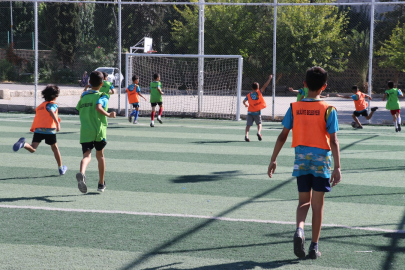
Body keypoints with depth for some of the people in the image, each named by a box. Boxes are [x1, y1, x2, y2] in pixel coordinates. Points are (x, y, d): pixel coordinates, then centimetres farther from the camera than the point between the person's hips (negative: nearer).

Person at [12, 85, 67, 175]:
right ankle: (61, 168, 25)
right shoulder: (53, 104, 5)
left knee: (32, 149, -7)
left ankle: (23, 143, -39)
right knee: (55, 148, 16)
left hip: (38, 129, 4)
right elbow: (51, 111, -16)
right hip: (49, 129, -4)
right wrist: (57, 122, -26)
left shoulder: (41, 105, 26)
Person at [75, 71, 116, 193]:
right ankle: (101, 184, 26)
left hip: (85, 132, 2)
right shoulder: (102, 96, -5)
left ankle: (81, 173, -39)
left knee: (86, 156, -5)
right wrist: (108, 115, -12)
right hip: (99, 131, -2)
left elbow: (79, 109, 20)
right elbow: (98, 107, -23)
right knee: (100, 156, 16)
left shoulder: (84, 96, 11)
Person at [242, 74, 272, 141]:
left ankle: (246, 135, -19)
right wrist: (269, 79, -3)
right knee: (259, 123, 16)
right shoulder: (259, 92, -5)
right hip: (257, 112, -1)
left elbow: (244, 101, 7)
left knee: (248, 125, 1)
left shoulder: (248, 95, 0)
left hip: (250, 112, 1)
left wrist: (245, 105, 29)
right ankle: (259, 132, -11)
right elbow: (264, 86, -7)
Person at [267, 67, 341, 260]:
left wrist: (273, 159, 7)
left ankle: (299, 229, -15)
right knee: (317, 204, 8)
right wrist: (337, 168, -9)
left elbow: (283, 136, 0)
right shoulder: (328, 110, -7)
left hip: (301, 159, 2)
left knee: (304, 201, 14)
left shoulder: (294, 108, -1)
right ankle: (314, 247, 12)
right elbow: (334, 141, -11)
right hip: (321, 160, -2)